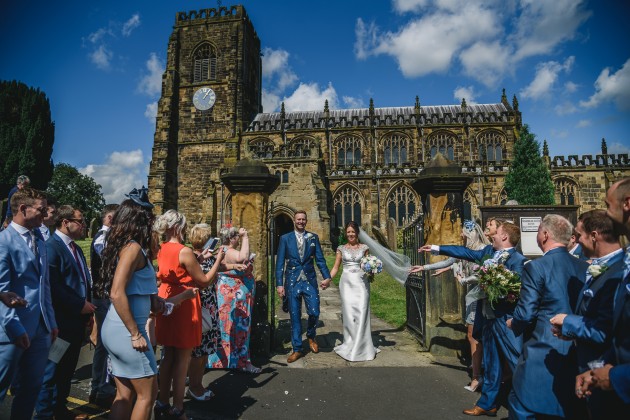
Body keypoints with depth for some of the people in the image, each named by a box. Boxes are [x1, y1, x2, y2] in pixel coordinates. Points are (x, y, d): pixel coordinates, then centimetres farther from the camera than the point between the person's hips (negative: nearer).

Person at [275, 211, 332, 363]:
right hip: (292, 282, 0)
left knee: (314, 312, -2)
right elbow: (280, 262, 0)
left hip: (310, 281, 1)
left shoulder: (313, 237, 5)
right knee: (295, 316, 7)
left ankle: (311, 336, 31)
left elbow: (320, 259, 3)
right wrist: (279, 284, -5)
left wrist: (327, 277, -9)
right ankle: (297, 349, 22)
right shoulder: (285, 238, 2)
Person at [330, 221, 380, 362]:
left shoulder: (364, 248, 8)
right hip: (346, 283, 1)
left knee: (361, 313, -5)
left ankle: (361, 347, 8)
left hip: (361, 283, 0)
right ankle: (350, 344, 13)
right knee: (348, 313, -2)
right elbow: (335, 267, 7)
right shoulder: (341, 249, 9)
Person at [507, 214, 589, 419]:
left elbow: (526, 313, -16)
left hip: (544, 351, -7)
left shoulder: (536, 267, -16)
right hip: (577, 351, 7)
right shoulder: (584, 267, 2)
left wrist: (512, 323, 4)